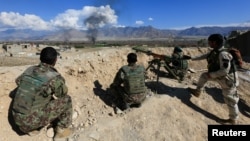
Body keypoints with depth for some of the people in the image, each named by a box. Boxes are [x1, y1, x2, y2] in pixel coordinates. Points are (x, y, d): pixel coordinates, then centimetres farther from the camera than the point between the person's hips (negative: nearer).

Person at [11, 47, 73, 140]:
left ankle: (34, 129, 24)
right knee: (66, 100, 1)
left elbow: (18, 81, 25)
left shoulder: (29, 70, 2)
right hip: (33, 120, -7)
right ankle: (61, 130, 13)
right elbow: (63, 93, 2)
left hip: (17, 119, 7)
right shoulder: (55, 77, -19)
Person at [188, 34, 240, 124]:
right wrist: (193, 58, 18)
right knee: (204, 76, 15)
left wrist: (211, 75, -23)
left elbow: (225, 71, -33)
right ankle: (197, 92, 29)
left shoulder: (223, 54, -31)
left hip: (227, 79, -9)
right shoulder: (215, 51, -3)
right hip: (220, 76, 9)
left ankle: (233, 120, 26)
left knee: (230, 100, 6)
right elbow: (205, 56, 13)